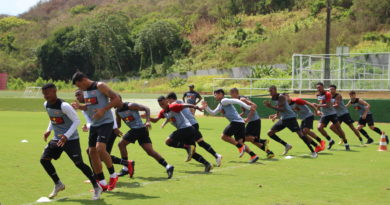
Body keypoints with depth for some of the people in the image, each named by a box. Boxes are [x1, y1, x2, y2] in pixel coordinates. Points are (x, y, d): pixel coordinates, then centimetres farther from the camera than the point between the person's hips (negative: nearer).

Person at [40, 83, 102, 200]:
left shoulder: (64, 106, -22)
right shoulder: (46, 105, 3)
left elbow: (76, 121, -19)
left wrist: (66, 136, -26)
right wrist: (49, 130, 9)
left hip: (71, 139, -8)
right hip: (57, 139, 8)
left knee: (79, 163, -15)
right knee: (44, 159, 0)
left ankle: (97, 188, -3)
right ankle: (58, 184, 18)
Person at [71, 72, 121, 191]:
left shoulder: (100, 86, -13)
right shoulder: (85, 90, 12)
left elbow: (116, 99, -16)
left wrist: (103, 110, -24)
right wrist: (80, 107, 4)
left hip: (105, 122, -9)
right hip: (94, 124, 9)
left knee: (100, 148, -23)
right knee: (92, 152, 4)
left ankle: (113, 175, -4)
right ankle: (102, 184, 13)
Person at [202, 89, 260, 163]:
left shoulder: (224, 101, -4)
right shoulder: (220, 105, 26)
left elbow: (236, 101, -14)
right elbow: (213, 113, 34)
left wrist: (248, 107, -21)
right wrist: (206, 107, 20)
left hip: (236, 121, -10)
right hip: (240, 123, 10)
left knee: (224, 136, -7)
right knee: (240, 142, 6)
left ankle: (240, 147, -10)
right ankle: (253, 155, -4)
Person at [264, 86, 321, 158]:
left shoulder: (281, 97, -18)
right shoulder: (273, 98, 8)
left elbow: (282, 109, -29)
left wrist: (271, 106, -32)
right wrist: (276, 115, 8)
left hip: (290, 118, -9)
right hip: (283, 119, 9)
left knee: (300, 134, -17)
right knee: (270, 133, 5)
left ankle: (313, 151, -11)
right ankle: (286, 145, 14)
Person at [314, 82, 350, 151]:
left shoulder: (327, 94, -15)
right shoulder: (318, 95, 8)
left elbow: (328, 105, -24)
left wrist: (318, 105, -26)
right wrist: (318, 111, 14)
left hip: (332, 113, -6)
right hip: (324, 115, 7)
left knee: (338, 128, -7)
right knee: (319, 127, -11)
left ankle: (346, 144, 4)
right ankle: (330, 141, 5)